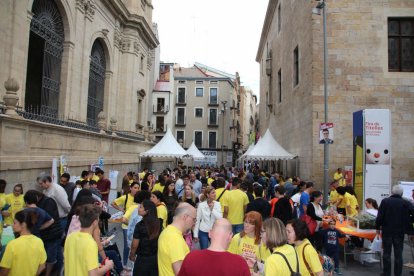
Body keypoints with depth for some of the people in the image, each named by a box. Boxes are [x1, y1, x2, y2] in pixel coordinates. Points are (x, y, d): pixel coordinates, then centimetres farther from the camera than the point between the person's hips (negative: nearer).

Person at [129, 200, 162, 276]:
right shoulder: (159, 223, -5)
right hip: (156, 258, 4)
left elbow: (134, 245, -10)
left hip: (143, 259, -4)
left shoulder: (140, 225, -18)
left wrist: (132, 255, 9)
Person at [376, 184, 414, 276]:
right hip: (400, 232, 1)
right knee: (398, 254, 9)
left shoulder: (385, 201, -6)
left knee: (386, 253, 9)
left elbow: (380, 216, -8)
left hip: (386, 231, 0)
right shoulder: (406, 203, -4)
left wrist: (378, 228, 0)